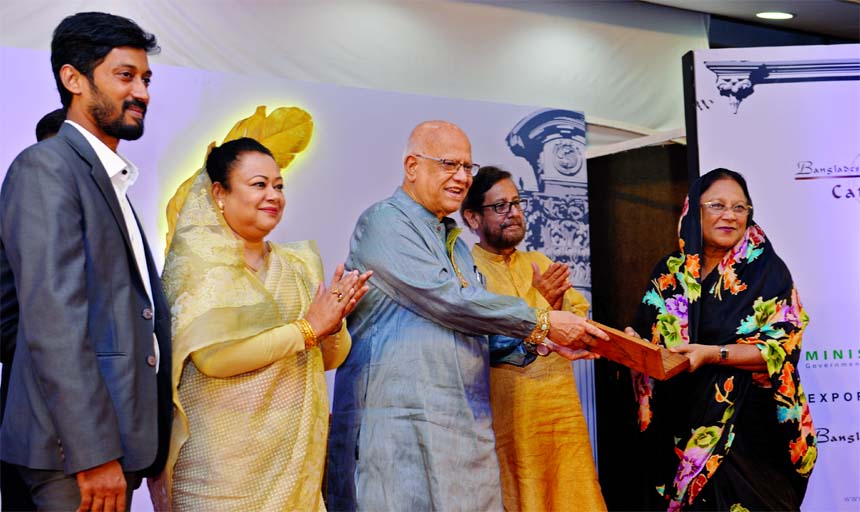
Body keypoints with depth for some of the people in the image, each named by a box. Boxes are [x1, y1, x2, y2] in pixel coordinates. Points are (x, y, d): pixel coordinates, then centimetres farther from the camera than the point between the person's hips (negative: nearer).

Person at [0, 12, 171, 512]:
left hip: (118, 439, 8)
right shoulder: (46, 166, -10)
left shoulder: (111, 180, 18)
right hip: (81, 448, -8)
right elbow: (53, 323, -19)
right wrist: (93, 453, -22)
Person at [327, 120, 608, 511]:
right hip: (403, 424, -8)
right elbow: (447, 301, -16)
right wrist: (541, 322, -9)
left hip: (466, 428, 8)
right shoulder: (384, 223, -6)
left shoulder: (454, 242, 22)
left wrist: (537, 343, 5)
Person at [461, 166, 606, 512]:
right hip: (509, 415, -5)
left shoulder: (539, 262, 16)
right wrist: (540, 306, -21)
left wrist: (559, 304, -10)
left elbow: (581, 317, 10)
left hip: (564, 410, 6)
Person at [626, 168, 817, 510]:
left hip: (748, 423, -3)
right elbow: (647, 338, 10)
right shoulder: (670, 272, 6)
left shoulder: (767, 269, -5)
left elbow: (781, 348, -13)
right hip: (681, 423, 3)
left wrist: (712, 354, -24)